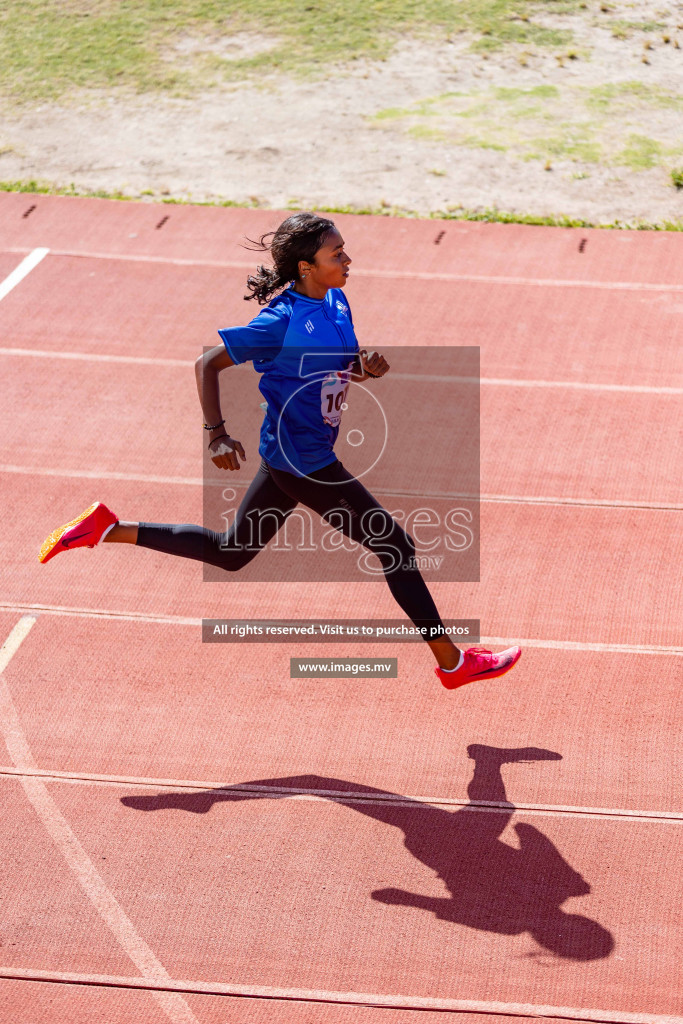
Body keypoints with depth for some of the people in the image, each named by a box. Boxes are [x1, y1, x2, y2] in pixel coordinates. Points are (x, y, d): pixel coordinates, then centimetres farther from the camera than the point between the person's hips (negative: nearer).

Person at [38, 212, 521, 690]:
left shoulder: (336, 301, 3)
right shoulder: (282, 323, -22)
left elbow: (347, 364, 18)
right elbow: (208, 364, -17)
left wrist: (368, 366, -5)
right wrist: (217, 434, -22)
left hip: (286, 454, 9)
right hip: (304, 462, -9)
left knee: (231, 553, 21)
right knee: (396, 547, -1)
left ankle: (109, 529, 22)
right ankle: (452, 662, 11)